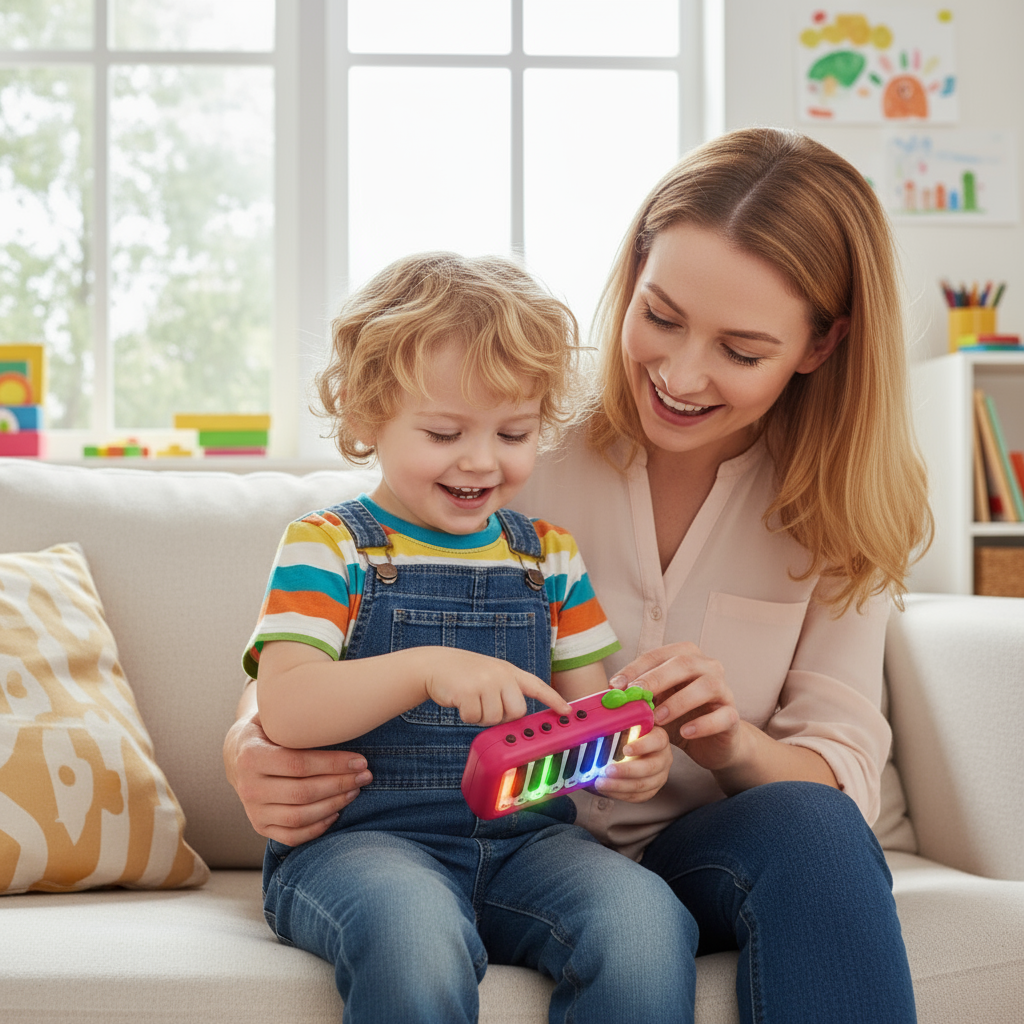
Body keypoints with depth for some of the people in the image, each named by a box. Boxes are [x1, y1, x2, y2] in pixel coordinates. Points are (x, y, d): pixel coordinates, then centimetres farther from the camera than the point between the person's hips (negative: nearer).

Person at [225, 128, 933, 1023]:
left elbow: (841, 777, -2)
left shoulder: (844, 511, 0)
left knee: (805, 824, -30)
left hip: (701, 853, 4)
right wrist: (251, 747, -25)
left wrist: (731, 745, -25)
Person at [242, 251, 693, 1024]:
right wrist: (428, 669, -27)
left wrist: (632, 748, -8)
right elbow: (283, 711, -12)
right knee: (417, 939, -37)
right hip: (357, 838, -3)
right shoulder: (328, 547, 2)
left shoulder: (551, 556, 16)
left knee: (645, 923, -25)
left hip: (526, 836, 4)